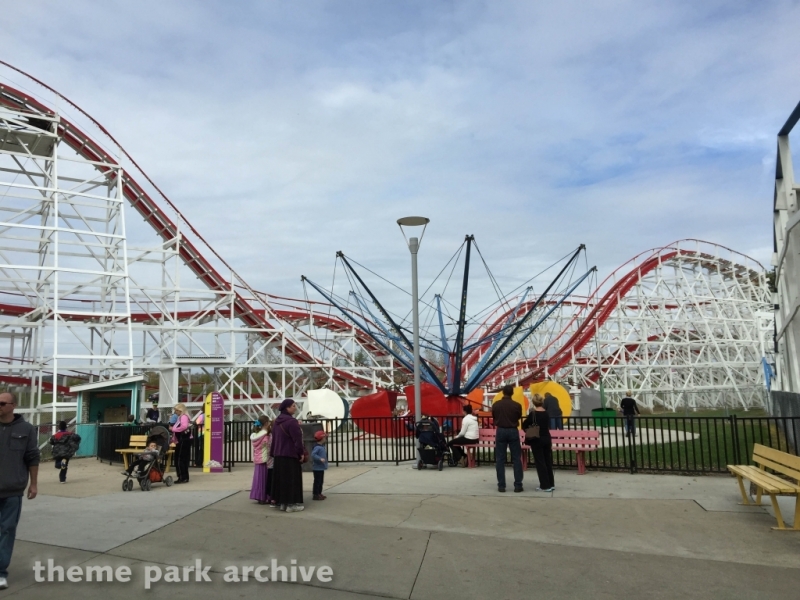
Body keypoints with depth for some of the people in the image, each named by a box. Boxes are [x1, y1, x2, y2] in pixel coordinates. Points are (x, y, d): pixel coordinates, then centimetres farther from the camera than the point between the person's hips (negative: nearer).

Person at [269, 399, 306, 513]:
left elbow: (274, 438, 15)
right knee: (291, 479, -1)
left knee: (281, 478, 13)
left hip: (278, 455, 9)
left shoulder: (277, 421, 10)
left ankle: (282, 502, 19)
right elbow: (297, 439, -19)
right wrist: (301, 453, -10)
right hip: (291, 455, -9)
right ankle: (291, 504, 2)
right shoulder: (291, 421, -18)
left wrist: (273, 453, 20)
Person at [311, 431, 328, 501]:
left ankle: (319, 493, 26)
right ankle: (315, 495, -1)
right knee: (317, 481, -5)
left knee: (321, 481, 17)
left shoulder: (322, 446, 12)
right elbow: (313, 454, -31)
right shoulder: (317, 447, -19)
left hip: (321, 467, 10)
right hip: (317, 468, -10)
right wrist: (320, 459, -35)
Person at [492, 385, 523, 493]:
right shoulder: (517, 405, -8)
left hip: (500, 431, 1)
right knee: (517, 459, 6)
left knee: (500, 459, 5)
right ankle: (518, 485, 5)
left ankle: (501, 485, 4)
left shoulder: (495, 405, -5)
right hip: (513, 431, -1)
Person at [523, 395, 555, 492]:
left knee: (540, 463, 2)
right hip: (547, 439, 6)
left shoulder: (533, 414, -13)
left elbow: (524, 425, -8)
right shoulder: (547, 414, 3)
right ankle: (551, 484, 21)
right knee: (548, 461, 14)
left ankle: (545, 485, 4)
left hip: (537, 440, -5)